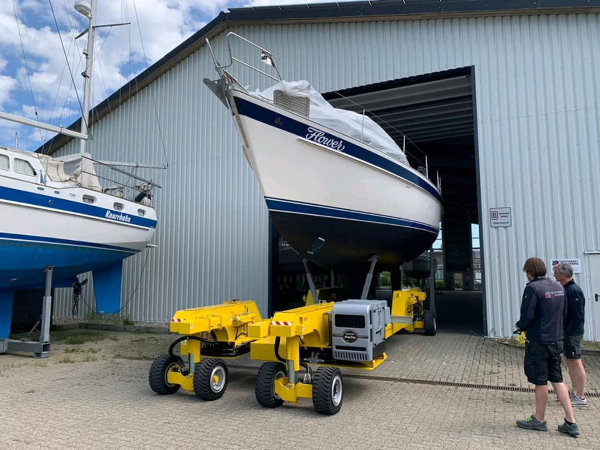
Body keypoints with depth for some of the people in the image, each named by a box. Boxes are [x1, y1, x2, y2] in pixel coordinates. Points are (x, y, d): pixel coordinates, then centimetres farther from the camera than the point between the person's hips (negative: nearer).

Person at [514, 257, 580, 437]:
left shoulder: (533, 288, -18)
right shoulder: (558, 286, 6)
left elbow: (527, 316, -19)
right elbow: (564, 313, 13)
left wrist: (520, 326, 0)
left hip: (538, 341, -7)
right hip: (557, 339, 7)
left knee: (540, 381, 6)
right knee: (557, 379, 16)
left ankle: (539, 420, 20)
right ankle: (570, 422, 16)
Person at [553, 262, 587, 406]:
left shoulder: (574, 291, -18)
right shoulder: (565, 289, 11)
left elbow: (578, 317, -21)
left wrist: (567, 332, -19)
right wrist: (562, 331, 14)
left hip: (573, 334, -10)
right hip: (567, 333, 10)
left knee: (576, 363, -1)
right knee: (569, 362, 16)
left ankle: (581, 397, 8)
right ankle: (574, 393, 26)